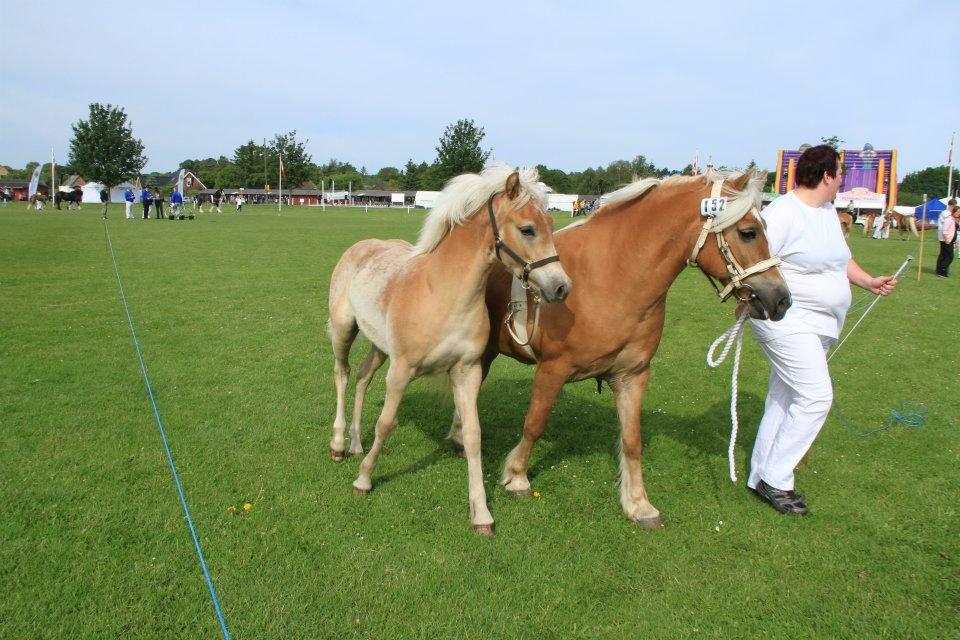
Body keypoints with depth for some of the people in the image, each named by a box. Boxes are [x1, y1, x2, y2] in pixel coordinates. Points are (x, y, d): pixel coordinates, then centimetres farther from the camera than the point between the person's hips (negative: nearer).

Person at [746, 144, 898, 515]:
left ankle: (761, 476, 22)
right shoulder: (783, 213, -16)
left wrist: (869, 282, 15)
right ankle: (775, 479, -2)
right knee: (816, 396, -14)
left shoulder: (829, 211, 13)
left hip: (820, 324, 10)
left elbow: (840, 258, 26)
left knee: (783, 399, 12)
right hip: (787, 321, -10)